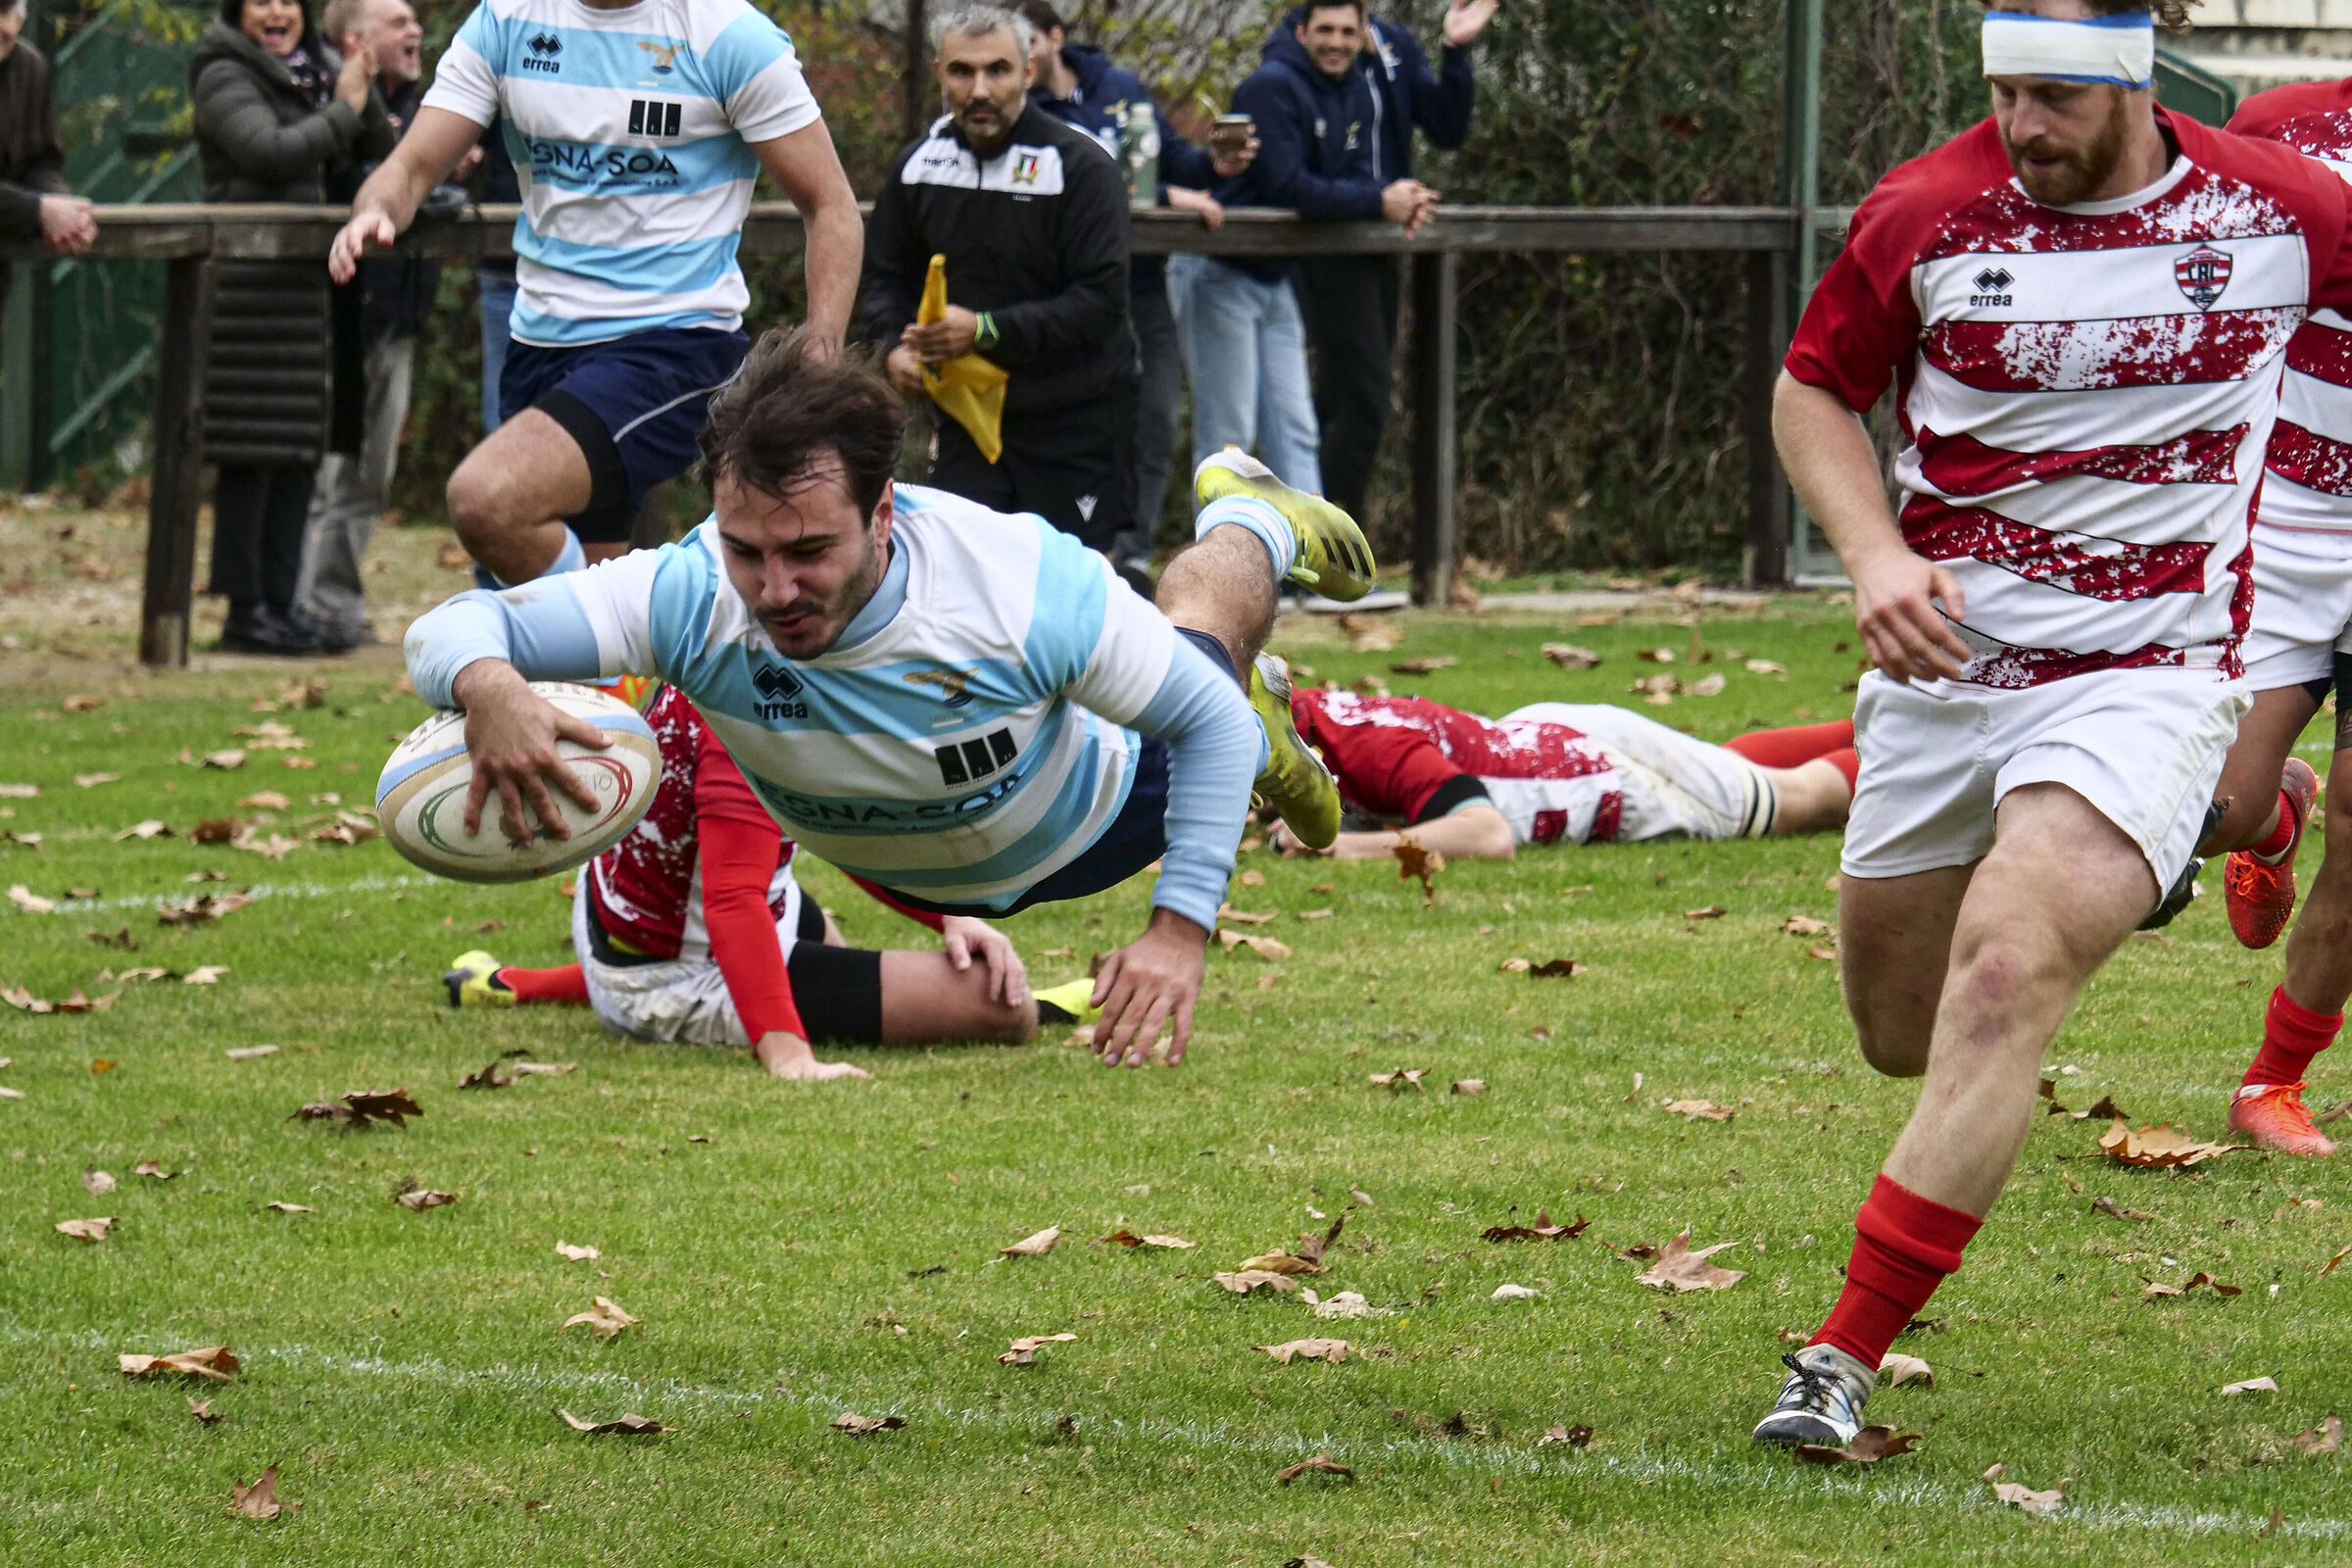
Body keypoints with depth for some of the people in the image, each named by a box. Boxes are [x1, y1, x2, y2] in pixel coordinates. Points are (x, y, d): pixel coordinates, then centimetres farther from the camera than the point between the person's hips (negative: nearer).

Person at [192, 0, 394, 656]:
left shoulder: (316, 71, 15)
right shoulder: (225, 77, -7)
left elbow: (379, 150, 14)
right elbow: (272, 152, -21)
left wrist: (364, 94, -4)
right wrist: (343, 110, -12)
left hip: (301, 278, 8)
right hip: (245, 277, -8)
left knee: (299, 449, 8)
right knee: (251, 451, -8)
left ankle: (281, 603, 13)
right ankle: (246, 610, -6)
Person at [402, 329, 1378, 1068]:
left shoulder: (1024, 582, -46)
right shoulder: (693, 595, -44)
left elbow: (1210, 722, -32)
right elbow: (451, 630, -43)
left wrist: (1181, 928, -42)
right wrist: (488, 687, -68)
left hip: (1093, 821, -1)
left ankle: (1253, 518, 62)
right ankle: (1257, 740, 64)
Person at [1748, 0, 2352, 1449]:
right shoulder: (1924, 214, -5)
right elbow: (1815, 390, 9)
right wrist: (1874, 552, -8)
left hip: (2150, 669, -3)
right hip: (1944, 665, 3)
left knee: (2002, 982, -25)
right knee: (1901, 1035, 13)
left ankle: (1846, 1357, -21)